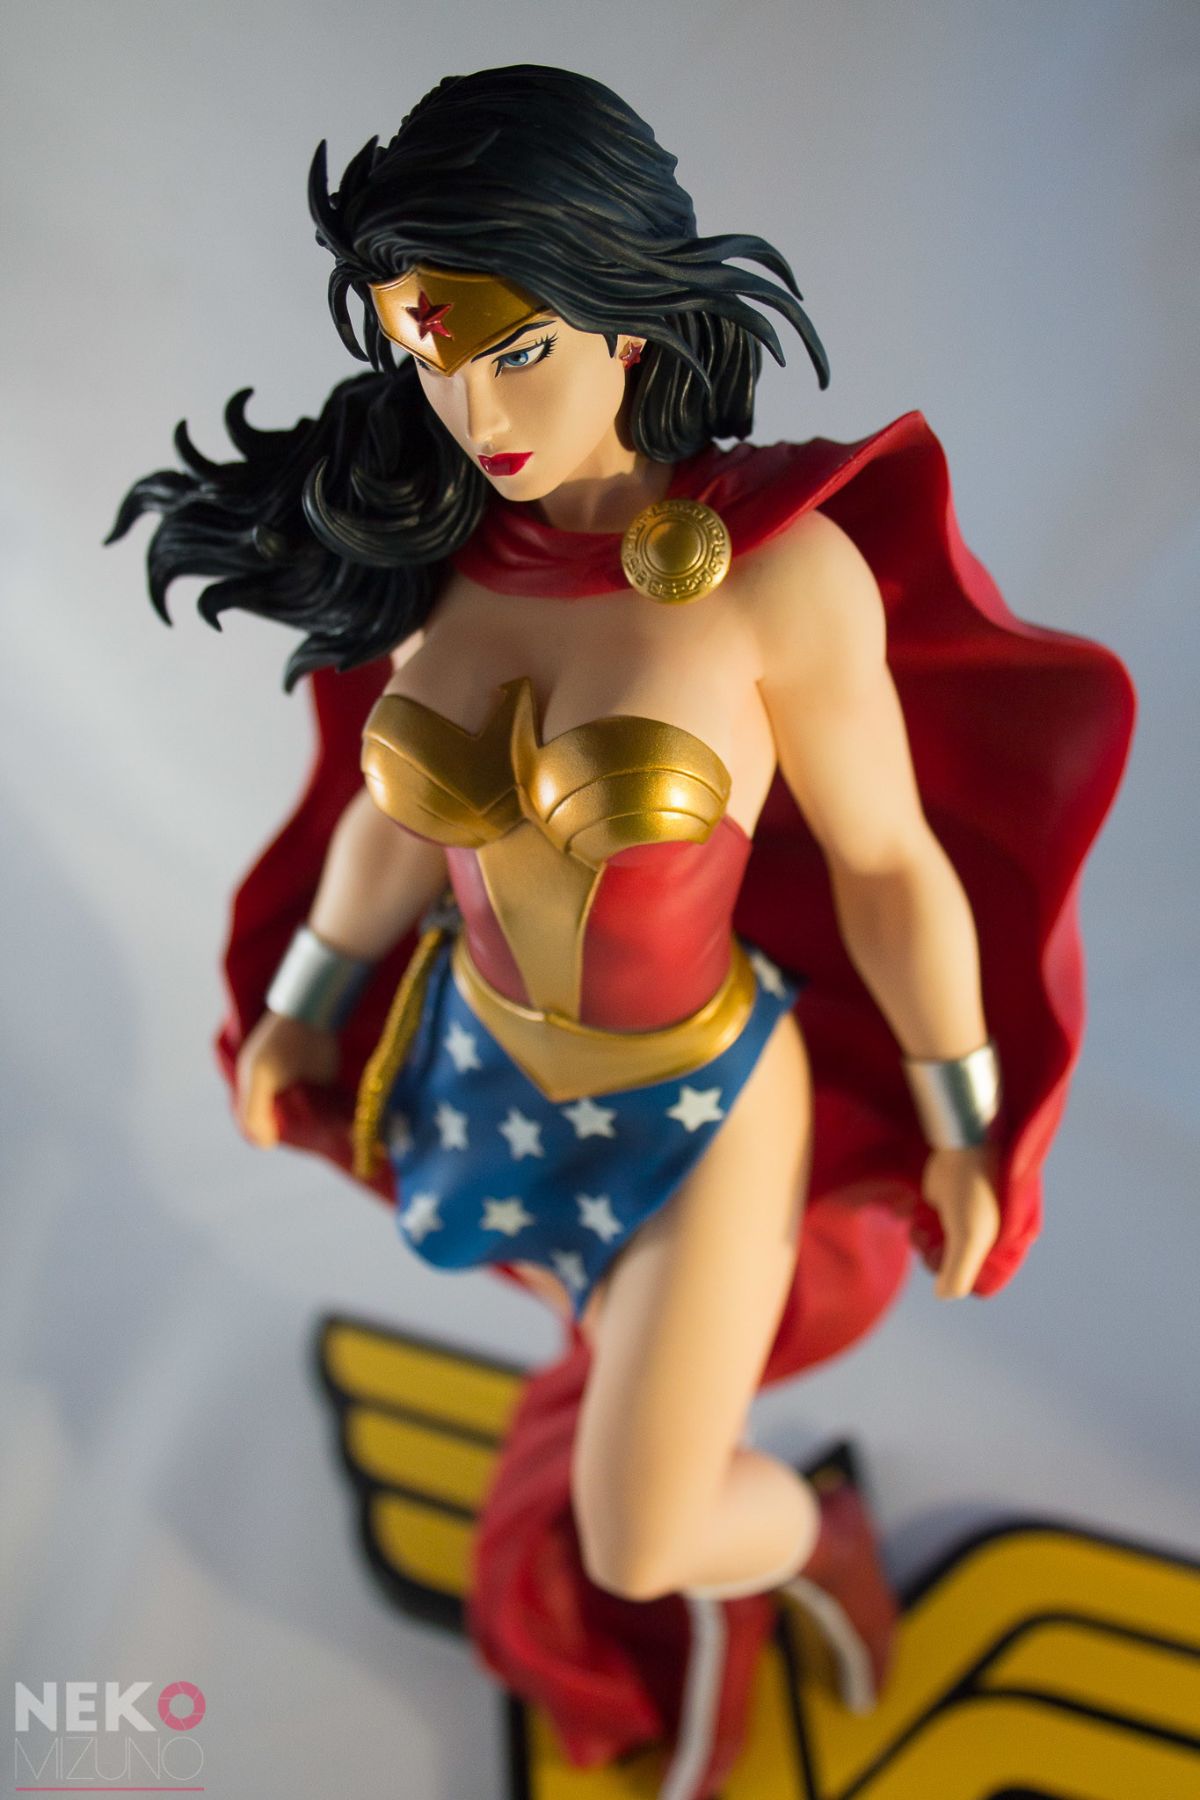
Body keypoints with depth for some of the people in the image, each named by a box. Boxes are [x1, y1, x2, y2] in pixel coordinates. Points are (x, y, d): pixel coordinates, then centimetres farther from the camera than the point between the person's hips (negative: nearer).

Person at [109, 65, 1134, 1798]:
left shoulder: (781, 564, -26)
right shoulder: (445, 539, -11)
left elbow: (887, 859, -16)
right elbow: (405, 809, 2)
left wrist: (963, 1132, -5)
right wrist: (295, 1008, 12)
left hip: (700, 1100, -4)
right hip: (487, 1063, 5)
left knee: (635, 1551, 10)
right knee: (614, 1327, 31)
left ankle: (819, 1531, 45)